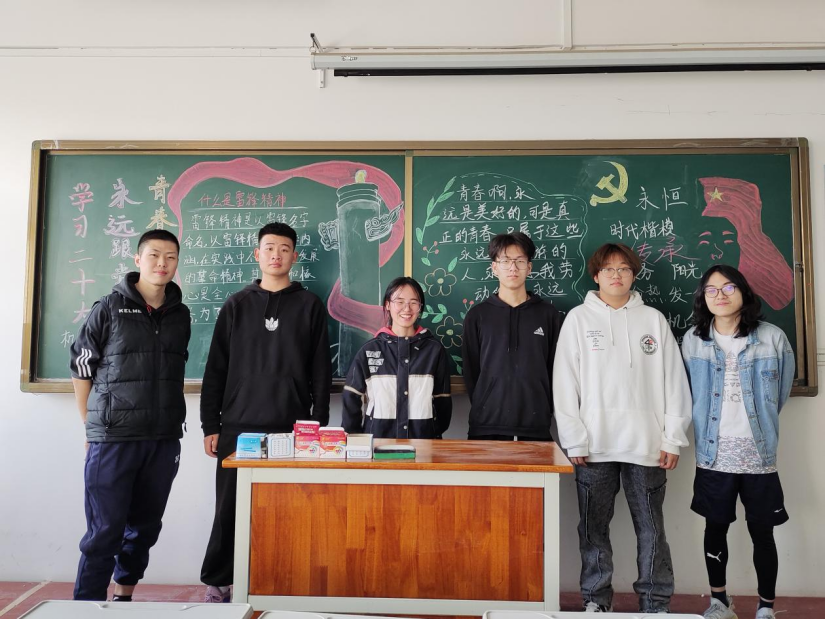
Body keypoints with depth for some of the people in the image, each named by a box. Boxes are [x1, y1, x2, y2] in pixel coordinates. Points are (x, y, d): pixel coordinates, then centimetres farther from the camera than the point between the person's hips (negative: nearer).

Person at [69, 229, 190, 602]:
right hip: (113, 439, -4)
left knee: (145, 527, 14)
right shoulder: (108, 309, -2)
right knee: (105, 532, 0)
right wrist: (93, 428, 1)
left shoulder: (180, 314, 8)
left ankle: (124, 596, 32)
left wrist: (173, 423, 9)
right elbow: (81, 369, 1)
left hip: (164, 441, 4)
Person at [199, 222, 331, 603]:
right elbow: (215, 370, 6)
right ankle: (217, 583, 23)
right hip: (237, 428, 1)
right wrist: (210, 426, 1)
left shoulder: (310, 306, 6)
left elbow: (321, 372, 4)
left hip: (292, 431, -1)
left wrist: (319, 427, -1)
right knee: (230, 510, 7)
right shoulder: (236, 305, 8)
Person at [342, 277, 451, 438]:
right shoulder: (369, 350, 4)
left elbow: (442, 401, 9)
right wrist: (355, 441, 3)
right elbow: (352, 400, 7)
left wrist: (437, 435, 1)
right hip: (377, 439, 0)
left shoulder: (434, 350, 4)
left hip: (422, 439, 0)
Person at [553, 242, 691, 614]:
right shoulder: (579, 318, 3)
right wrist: (575, 441, -6)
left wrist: (673, 439, 1)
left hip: (647, 445, 1)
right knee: (594, 529, 9)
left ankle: (656, 604, 23)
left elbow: (674, 381, 6)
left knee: (651, 530, 9)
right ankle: (596, 600, 23)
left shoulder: (653, 319, 7)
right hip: (595, 446, 0)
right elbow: (565, 383, -1)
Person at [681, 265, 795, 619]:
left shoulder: (772, 338, -4)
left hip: (759, 454, -1)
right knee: (715, 528, 11)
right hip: (713, 454, 1)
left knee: (762, 532, 8)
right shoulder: (693, 340, 0)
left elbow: (781, 391, 9)